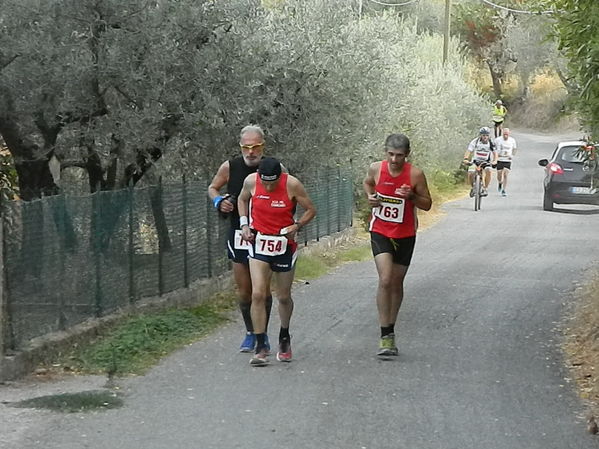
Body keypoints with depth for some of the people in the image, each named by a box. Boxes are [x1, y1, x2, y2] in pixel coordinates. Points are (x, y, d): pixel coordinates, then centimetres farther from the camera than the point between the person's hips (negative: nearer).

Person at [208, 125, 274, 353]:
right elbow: (212, 188, 16)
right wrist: (219, 201, -5)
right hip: (238, 234, 2)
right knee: (243, 289, 6)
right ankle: (250, 333, 21)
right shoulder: (230, 167, -1)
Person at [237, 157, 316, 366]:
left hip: (284, 244, 0)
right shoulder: (251, 181, -10)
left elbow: (310, 210, -5)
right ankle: (260, 346, -9)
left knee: (284, 297, 12)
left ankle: (284, 338, 36)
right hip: (259, 242, 1)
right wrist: (244, 224, -1)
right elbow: (242, 200, 12)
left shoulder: (292, 184, -16)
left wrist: (296, 226, -21)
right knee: (258, 294, -13)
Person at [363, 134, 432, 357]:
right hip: (380, 232, -1)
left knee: (397, 283, 12)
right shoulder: (376, 169, -8)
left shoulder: (415, 174, -12)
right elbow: (367, 183, 16)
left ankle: (390, 331, 28)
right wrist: (370, 196, -5)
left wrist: (411, 196, -22)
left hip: (405, 235, 1)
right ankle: (386, 335, -14)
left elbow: (427, 204, -3)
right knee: (385, 280, -17)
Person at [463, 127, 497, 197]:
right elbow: (468, 151, -25)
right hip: (475, 161, 0)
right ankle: (473, 187, 8)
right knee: (470, 174, -22)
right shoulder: (475, 142, -18)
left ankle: (485, 189, -14)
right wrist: (466, 159, -43)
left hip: (486, 161, 0)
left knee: (488, 171, -30)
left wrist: (495, 161, -40)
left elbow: (495, 153, -20)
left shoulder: (491, 143, -15)